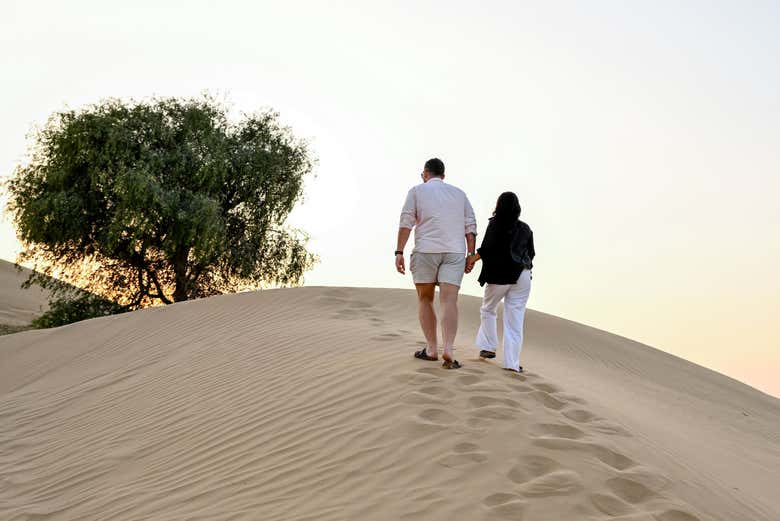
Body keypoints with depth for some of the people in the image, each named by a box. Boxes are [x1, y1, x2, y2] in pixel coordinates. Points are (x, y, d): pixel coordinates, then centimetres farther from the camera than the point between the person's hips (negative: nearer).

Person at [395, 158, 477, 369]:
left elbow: (406, 222, -3)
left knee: (425, 299, 13)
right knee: (449, 301, -5)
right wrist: (471, 255, 8)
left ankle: (431, 349, 11)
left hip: (426, 250, -2)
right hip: (455, 251, 2)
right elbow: (471, 226, 9)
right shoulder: (459, 193, 17)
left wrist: (399, 252, -5)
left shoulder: (417, 191, 8)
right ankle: (448, 349, -22)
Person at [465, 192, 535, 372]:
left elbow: (486, 249, -13)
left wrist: (471, 260, 0)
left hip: (499, 276, -3)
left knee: (488, 310, 22)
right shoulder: (525, 228, 10)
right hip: (522, 276, 3)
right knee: (515, 319, 2)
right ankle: (512, 362, -2)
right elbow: (531, 254, 15)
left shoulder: (495, 224, -3)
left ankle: (488, 347, 17)